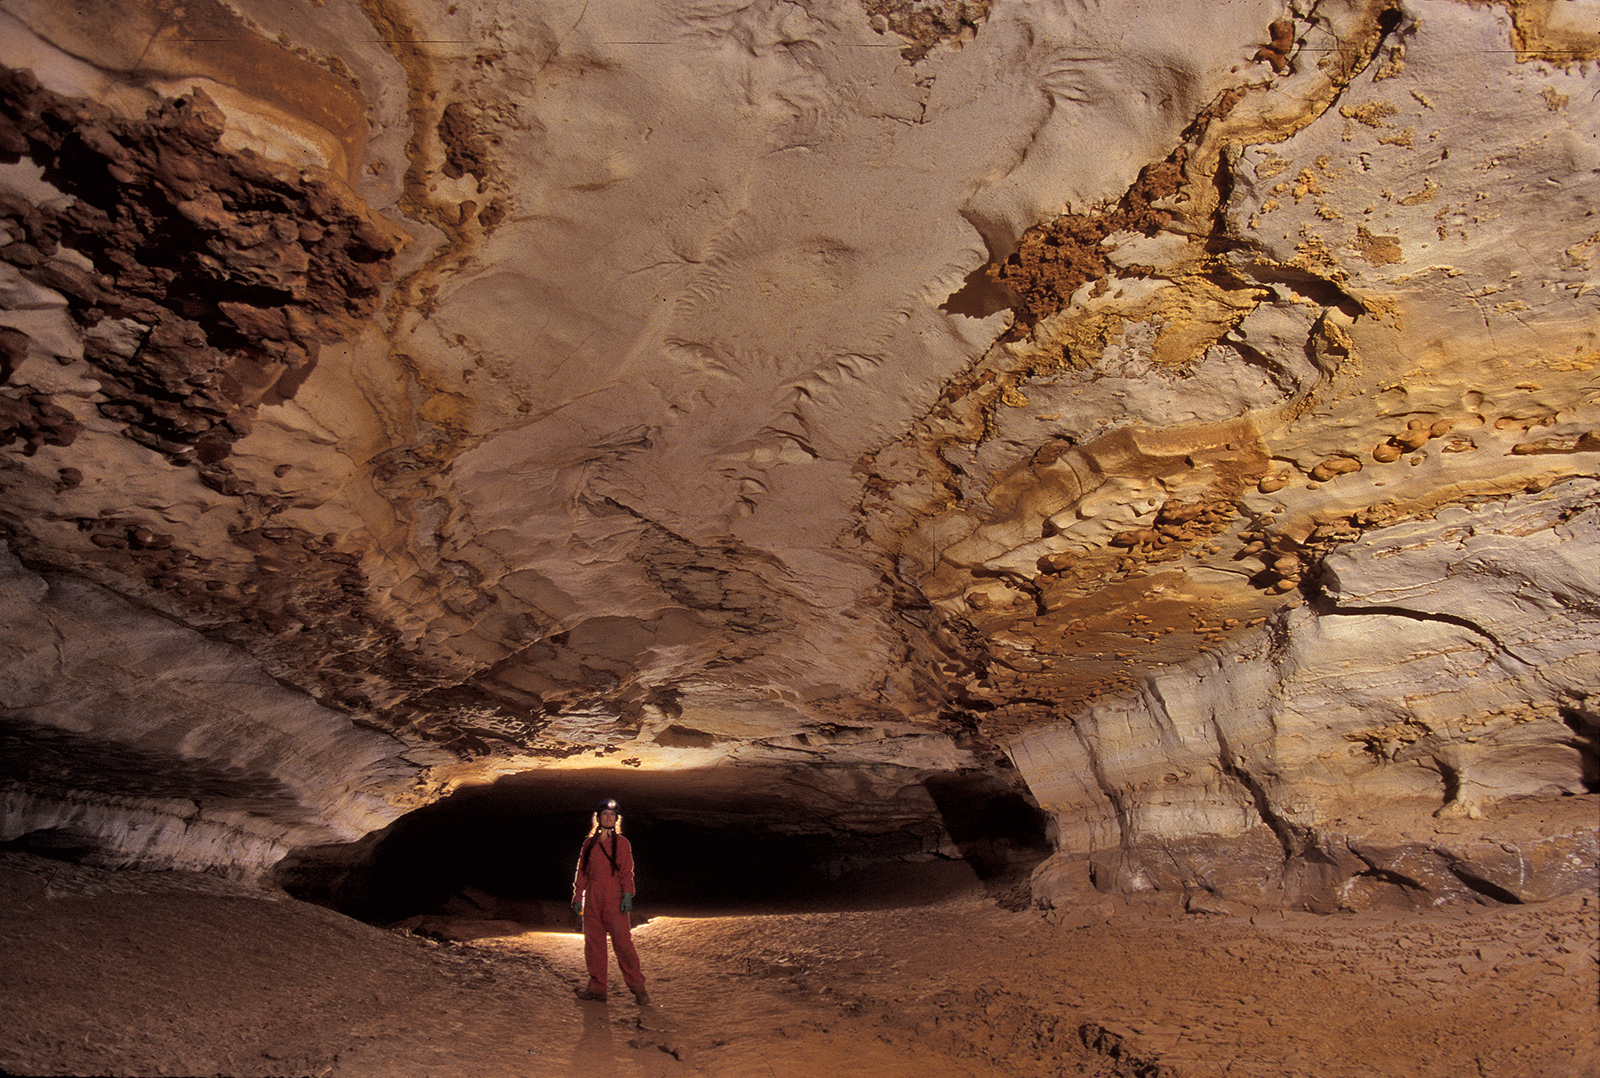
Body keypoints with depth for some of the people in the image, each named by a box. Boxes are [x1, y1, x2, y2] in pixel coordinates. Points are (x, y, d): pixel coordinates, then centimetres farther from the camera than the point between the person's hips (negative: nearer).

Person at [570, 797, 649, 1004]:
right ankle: (596, 987, 19)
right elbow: (582, 872, 15)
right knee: (593, 943, 7)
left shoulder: (621, 843, 3)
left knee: (622, 942, -8)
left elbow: (627, 873, 1)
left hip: (615, 901, -4)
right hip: (592, 901, 4)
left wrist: (627, 895, -11)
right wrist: (578, 897, 11)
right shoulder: (589, 843, 11)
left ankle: (637, 985, 0)